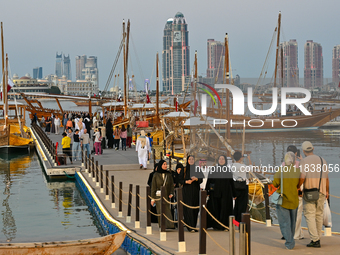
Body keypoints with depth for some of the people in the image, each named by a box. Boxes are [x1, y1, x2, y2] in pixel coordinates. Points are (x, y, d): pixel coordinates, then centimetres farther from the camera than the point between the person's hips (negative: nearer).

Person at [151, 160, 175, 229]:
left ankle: (169, 225, -3)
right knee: (160, 211, -4)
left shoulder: (169, 175, 6)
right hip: (158, 195, -2)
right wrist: (153, 198, -3)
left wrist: (171, 193, -6)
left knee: (167, 210, -5)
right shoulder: (156, 175, -1)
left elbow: (172, 185, 10)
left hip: (166, 195, 2)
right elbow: (153, 187, -1)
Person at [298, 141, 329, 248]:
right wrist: (327, 191, 20)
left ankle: (315, 240, -10)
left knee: (309, 215, -2)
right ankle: (317, 238, 20)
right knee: (319, 214, 13)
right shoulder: (322, 160, 7)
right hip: (321, 191, 5)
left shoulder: (304, 161, -8)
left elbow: (302, 177, -16)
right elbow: (326, 178, 9)